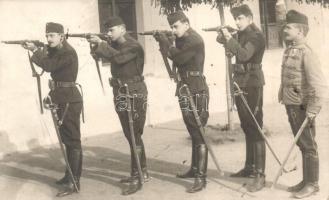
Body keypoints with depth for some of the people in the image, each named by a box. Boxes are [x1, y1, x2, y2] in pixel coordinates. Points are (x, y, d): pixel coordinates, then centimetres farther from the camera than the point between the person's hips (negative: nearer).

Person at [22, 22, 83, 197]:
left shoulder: (68, 53, -16)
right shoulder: (56, 51, 14)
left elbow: (48, 66, -24)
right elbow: (48, 62, 13)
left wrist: (35, 51, -10)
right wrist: (39, 50, -2)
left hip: (69, 100, -10)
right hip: (62, 99, 10)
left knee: (72, 139, -8)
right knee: (68, 138, 16)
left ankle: (73, 182, -6)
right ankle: (72, 175, 28)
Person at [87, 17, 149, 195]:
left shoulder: (133, 46, -14)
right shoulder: (115, 45, 11)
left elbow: (118, 57, -29)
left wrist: (101, 44, -27)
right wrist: (96, 45, -17)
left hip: (134, 94, -9)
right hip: (120, 94, 9)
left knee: (134, 136, -7)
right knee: (131, 136, 14)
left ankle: (136, 178, -3)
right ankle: (142, 172, 26)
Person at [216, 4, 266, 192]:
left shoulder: (256, 35, -10)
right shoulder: (240, 34, 15)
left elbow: (244, 55, -24)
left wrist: (229, 39, -26)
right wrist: (224, 36, -7)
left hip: (252, 84, -8)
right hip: (240, 83, 8)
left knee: (255, 129, -11)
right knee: (247, 128, 13)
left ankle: (260, 174, -11)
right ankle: (249, 167, 22)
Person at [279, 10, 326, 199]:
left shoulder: (307, 53, -16)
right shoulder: (289, 50, 9)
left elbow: (319, 85, -20)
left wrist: (313, 110, -21)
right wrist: (282, 95, 16)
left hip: (303, 107, -8)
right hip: (291, 106, 8)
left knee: (308, 146, 3)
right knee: (302, 145, 16)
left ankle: (312, 184, 14)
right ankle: (306, 181, 26)